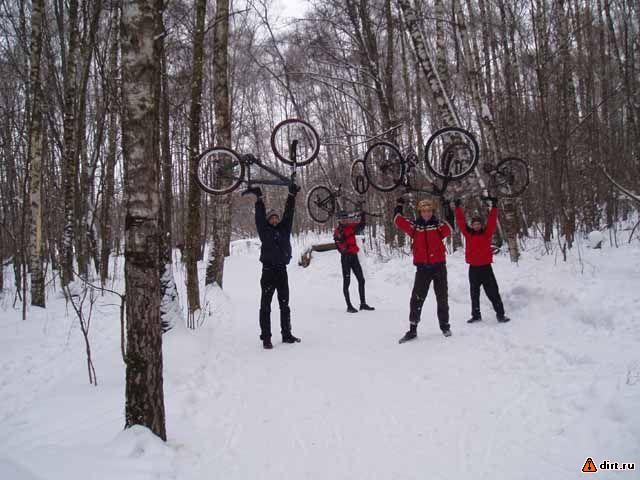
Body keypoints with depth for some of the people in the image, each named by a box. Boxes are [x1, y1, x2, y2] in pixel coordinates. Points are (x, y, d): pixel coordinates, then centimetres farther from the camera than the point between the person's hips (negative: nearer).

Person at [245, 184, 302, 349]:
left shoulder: (284, 229, 12)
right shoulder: (264, 230, 2)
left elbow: (288, 213, 8)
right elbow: (259, 215, -6)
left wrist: (292, 195, 6)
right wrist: (259, 197, -10)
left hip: (282, 271, 4)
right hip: (268, 271, -4)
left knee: (285, 305, 12)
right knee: (266, 306, -1)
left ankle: (287, 334, 22)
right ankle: (266, 338, 4)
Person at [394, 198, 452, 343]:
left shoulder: (438, 224, 1)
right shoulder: (414, 226, 3)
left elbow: (448, 230, -16)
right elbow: (398, 220, 1)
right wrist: (399, 206, 0)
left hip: (439, 266, 0)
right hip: (422, 267, 0)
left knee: (442, 298, 10)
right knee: (417, 298, -1)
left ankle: (445, 326, 25)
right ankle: (413, 329, 7)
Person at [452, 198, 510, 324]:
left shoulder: (486, 233, 1)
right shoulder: (468, 233, 3)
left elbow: (492, 221, -6)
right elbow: (461, 222, 1)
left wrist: (494, 207, -10)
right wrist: (458, 208, -2)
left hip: (486, 267, -2)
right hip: (473, 268, 2)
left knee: (493, 292, -1)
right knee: (474, 293, 12)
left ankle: (500, 314, 5)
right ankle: (476, 315, 22)